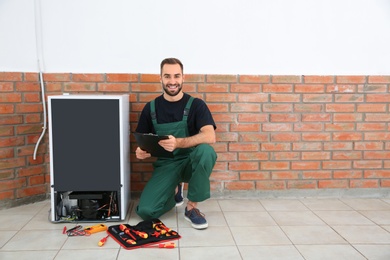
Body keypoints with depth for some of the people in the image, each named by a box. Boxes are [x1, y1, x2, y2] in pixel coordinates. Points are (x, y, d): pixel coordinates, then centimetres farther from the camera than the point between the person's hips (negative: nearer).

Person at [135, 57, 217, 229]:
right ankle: (174, 190, 17)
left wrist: (178, 143, -39)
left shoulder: (196, 105, -7)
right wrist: (141, 152, -16)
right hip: (165, 165, 2)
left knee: (206, 151, -37)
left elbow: (210, 137, -24)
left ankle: (191, 208, -15)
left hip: (191, 162, -2)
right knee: (145, 211, -19)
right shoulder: (150, 108, 2)